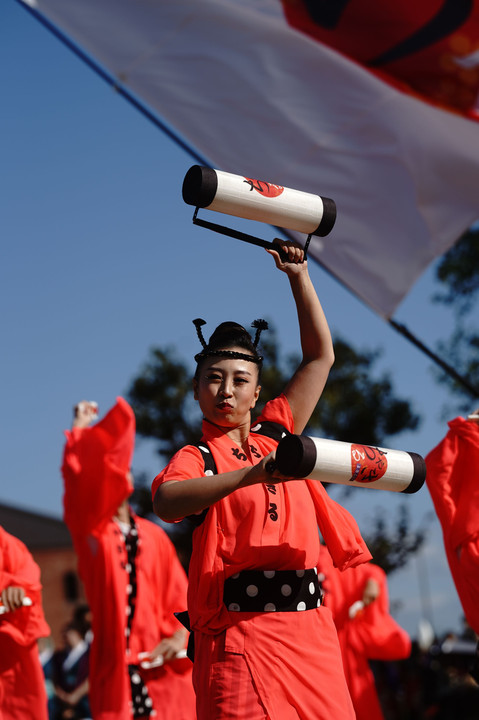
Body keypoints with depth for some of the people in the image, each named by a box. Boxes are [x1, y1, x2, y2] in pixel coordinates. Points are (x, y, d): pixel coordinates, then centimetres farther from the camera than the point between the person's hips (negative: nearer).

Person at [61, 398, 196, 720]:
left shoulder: (154, 536, 10)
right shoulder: (89, 530, 5)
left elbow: (178, 594, 9)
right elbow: (78, 474, -10)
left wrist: (180, 635, -7)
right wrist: (80, 428, -6)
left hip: (159, 661, 2)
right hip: (113, 663, -1)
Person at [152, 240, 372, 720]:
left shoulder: (275, 434, 17)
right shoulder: (196, 458, 2)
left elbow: (320, 356, 25)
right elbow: (165, 503, -23)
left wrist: (299, 276, 23)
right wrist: (251, 474, -34)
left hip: (309, 626, 5)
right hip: (241, 632, -5)